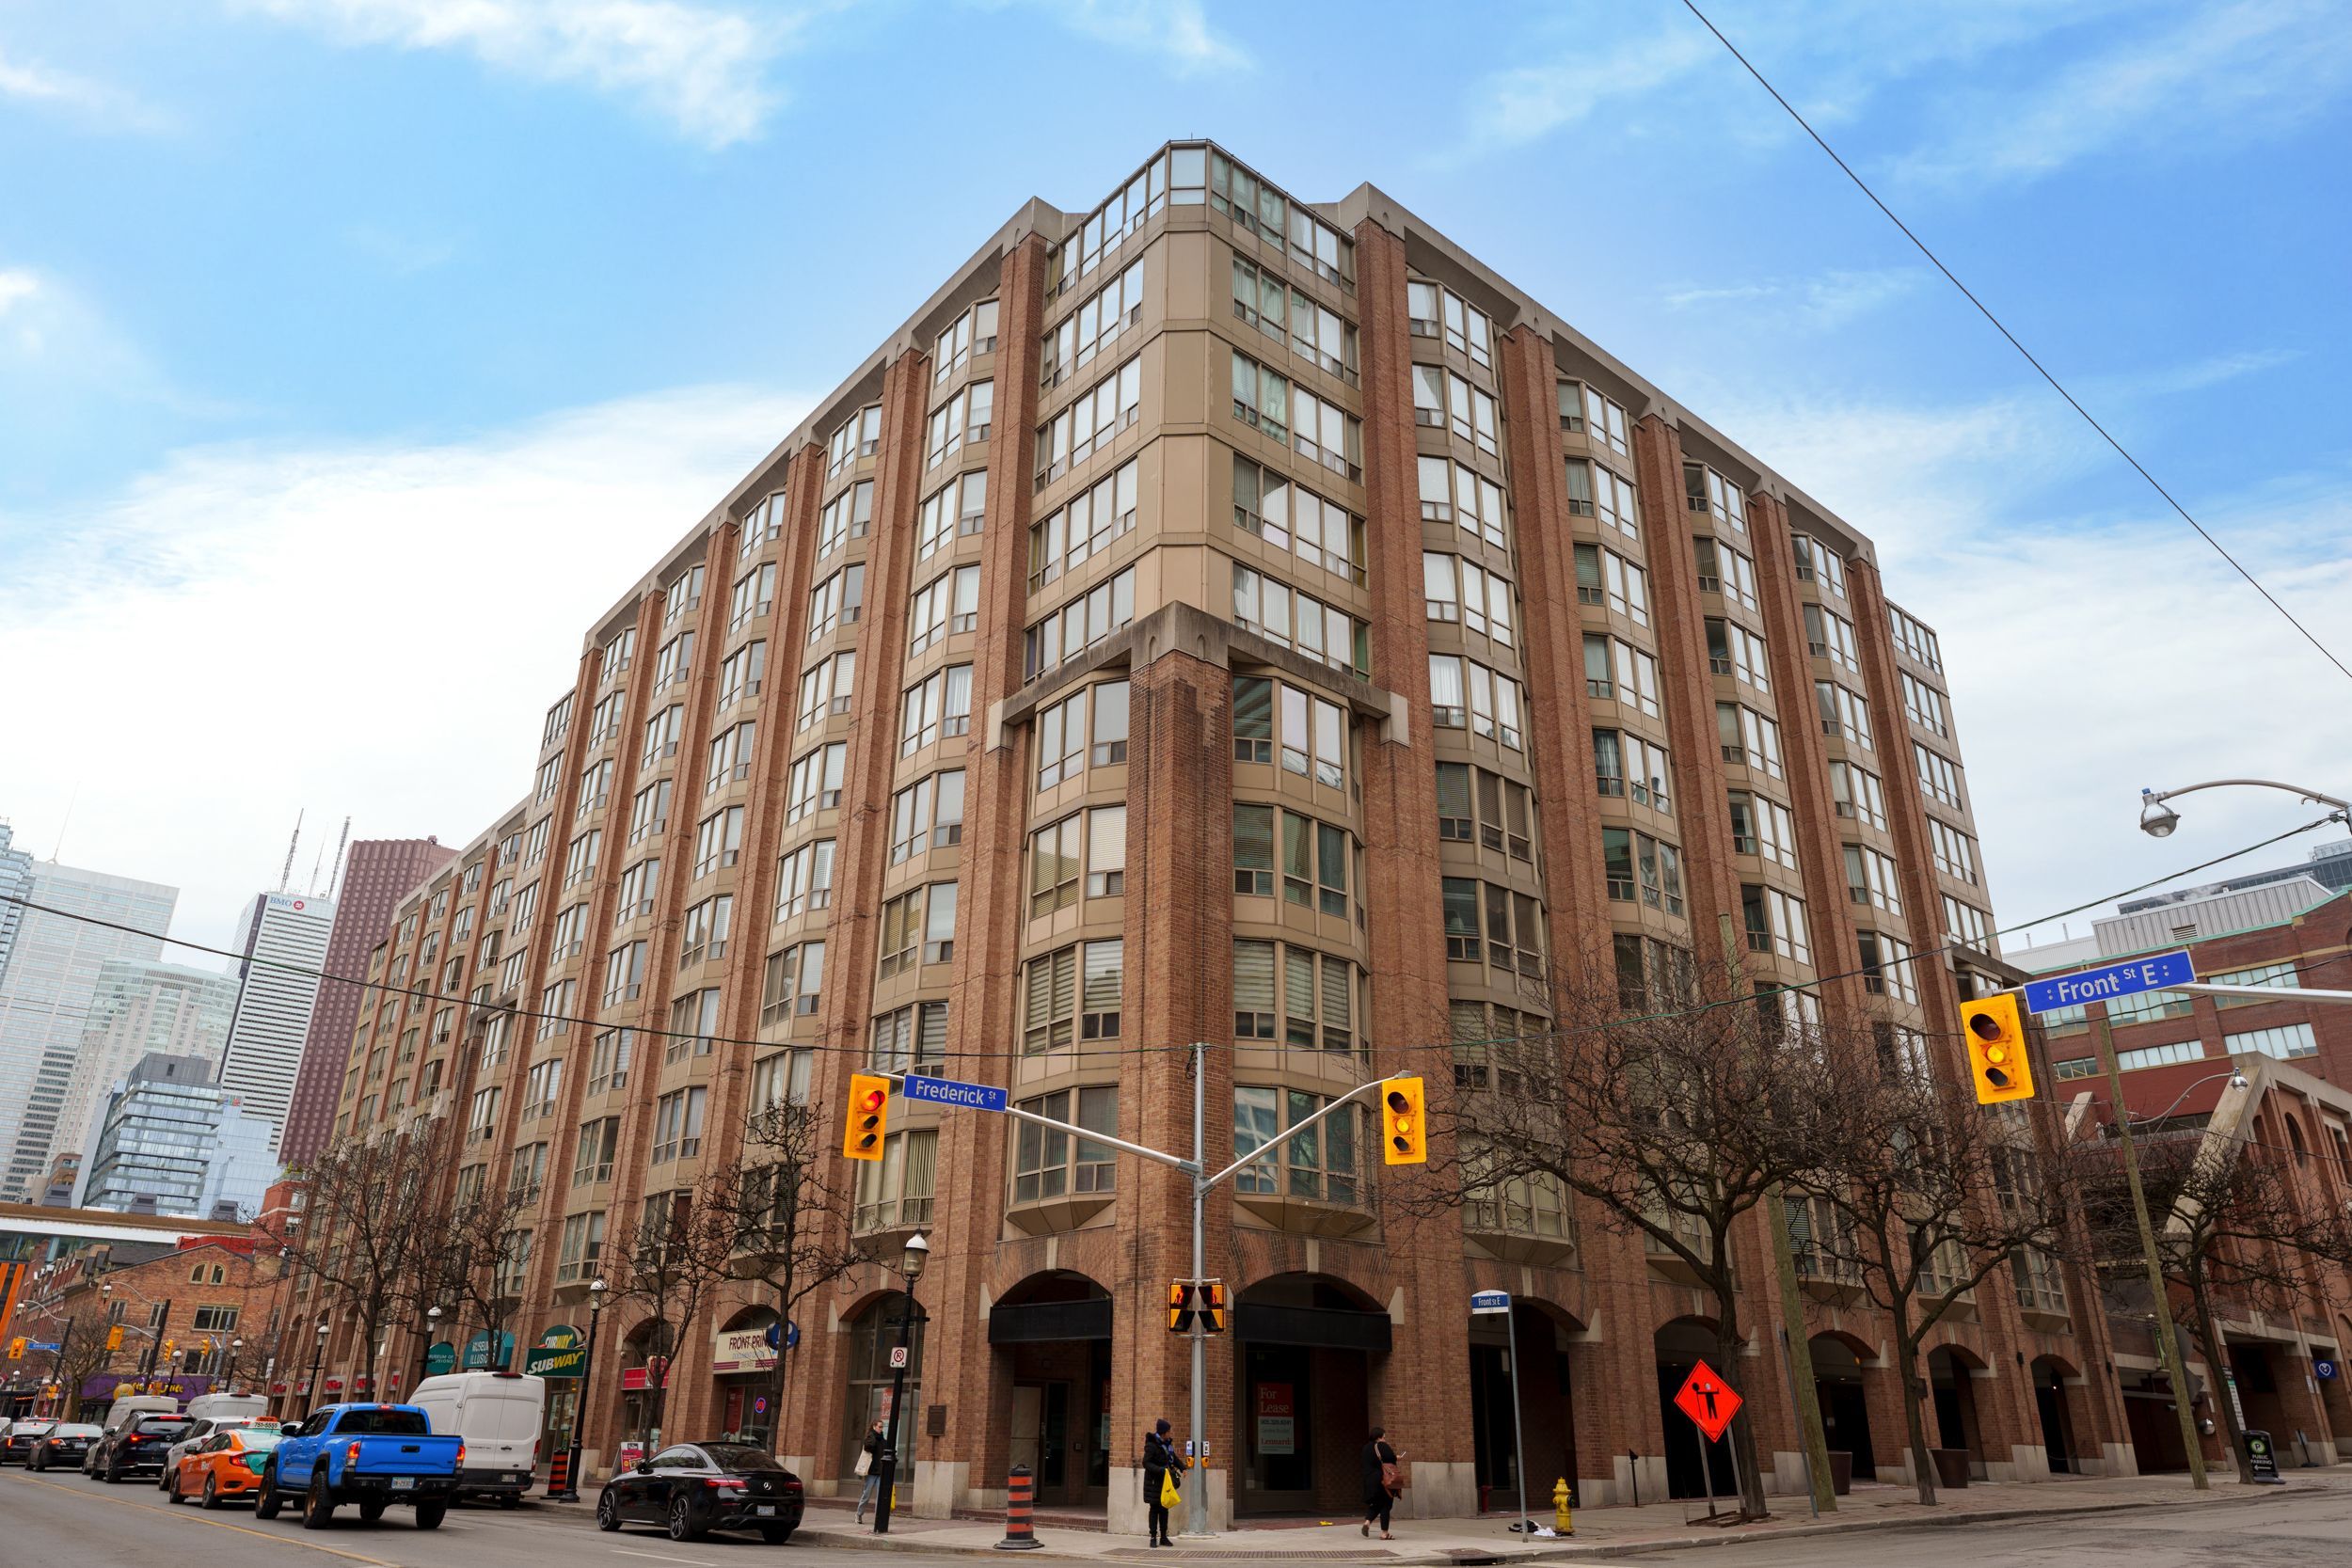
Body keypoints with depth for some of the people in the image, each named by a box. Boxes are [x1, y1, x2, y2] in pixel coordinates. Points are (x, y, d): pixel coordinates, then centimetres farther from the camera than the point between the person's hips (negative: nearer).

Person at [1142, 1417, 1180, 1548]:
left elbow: (1173, 1457, 23)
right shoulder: (1151, 1445, -15)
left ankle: (1163, 1537, 16)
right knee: (1154, 1509, -1)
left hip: (1165, 1481, 7)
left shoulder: (1167, 1444, 8)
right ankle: (1153, 1537, 5)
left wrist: (1182, 1468, 9)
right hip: (1154, 1482, -7)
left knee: (1164, 1509, 9)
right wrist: (1161, 1470, -29)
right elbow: (1146, 1463, -20)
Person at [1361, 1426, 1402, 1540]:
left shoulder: (1367, 1447, 9)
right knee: (1385, 1505, 5)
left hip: (1369, 1481, 6)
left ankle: (1367, 1521, -6)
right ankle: (1384, 1533, 5)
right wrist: (1397, 1457, 1)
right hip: (1384, 1480, -6)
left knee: (1375, 1504, 18)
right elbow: (1392, 1459, -23)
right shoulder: (1382, 1446, -13)